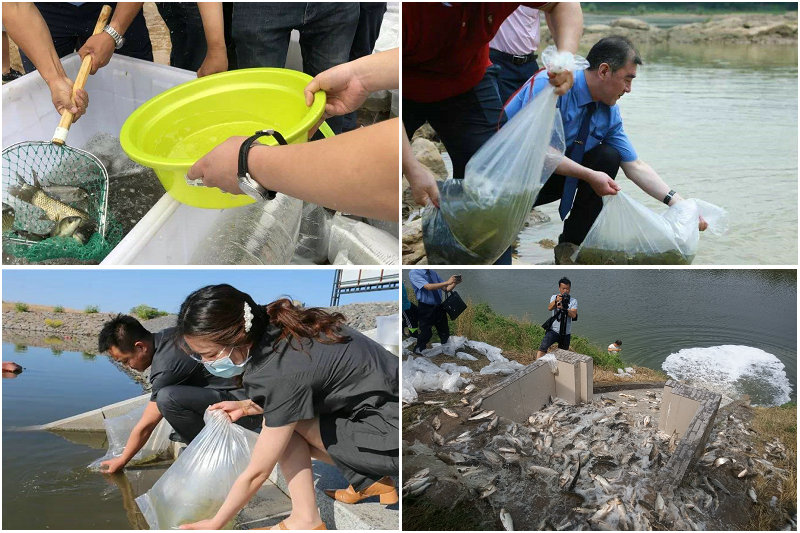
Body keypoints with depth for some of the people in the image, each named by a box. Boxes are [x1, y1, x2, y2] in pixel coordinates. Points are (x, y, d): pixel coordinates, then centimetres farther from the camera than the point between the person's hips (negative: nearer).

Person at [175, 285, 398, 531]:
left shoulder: (279, 372, -26)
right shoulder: (280, 328, -2)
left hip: (391, 438, -9)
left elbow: (257, 473, -14)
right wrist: (246, 407, 10)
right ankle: (369, 481, 12)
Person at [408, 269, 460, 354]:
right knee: (426, 334, 2)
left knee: (445, 333, 13)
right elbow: (428, 287, -27)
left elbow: (446, 288, 7)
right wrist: (447, 282, -31)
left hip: (439, 307, 6)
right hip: (425, 309, -6)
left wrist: (455, 283, -15)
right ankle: (418, 351, 23)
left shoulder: (433, 273, 6)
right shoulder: (414, 273, -14)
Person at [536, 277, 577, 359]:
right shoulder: (554, 297, 3)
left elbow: (573, 315, -12)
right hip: (553, 330, -1)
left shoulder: (573, 300, 2)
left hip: (566, 333, 1)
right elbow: (549, 308, -17)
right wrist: (556, 301, -36)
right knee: (542, 348, -22)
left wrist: (563, 308, -27)